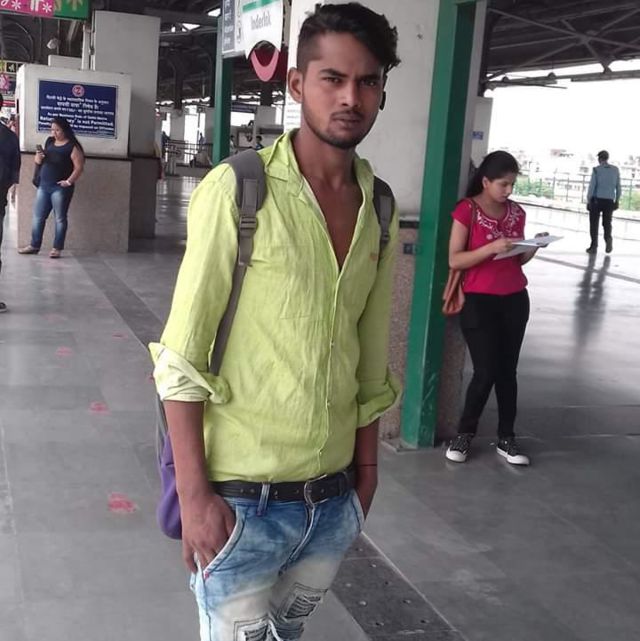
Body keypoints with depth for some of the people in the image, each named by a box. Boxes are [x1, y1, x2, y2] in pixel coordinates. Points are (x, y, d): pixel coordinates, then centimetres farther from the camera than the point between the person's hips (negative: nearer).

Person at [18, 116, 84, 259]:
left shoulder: (72, 146, -7)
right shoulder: (49, 142, 12)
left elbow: (79, 167, -11)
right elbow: (39, 161, 19)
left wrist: (69, 181, -19)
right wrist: (38, 158, -4)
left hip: (60, 188, -6)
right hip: (43, 186, 6)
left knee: (60, 218, 0)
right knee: (38, 217, 8)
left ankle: (57, 248, 5)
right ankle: (34, 245, 16)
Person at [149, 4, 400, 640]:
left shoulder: (379, 212, 3)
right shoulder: (236, 191, -13)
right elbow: (182, 356, -13)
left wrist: (366, 467, 13)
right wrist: (194, 493, -14)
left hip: (335, 497, 5)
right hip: (244, 496, -5)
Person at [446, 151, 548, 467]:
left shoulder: (516, 212, 9)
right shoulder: (467, 210, -8)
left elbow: (519, 260, 16)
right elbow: (454, 260, -14)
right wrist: (492, 247, -24)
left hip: (515, 299, 5)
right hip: (478, 301, -5)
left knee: (507, 370, 8)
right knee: (486, 372, -7)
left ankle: (506, 438, 18)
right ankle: (464, 434, 13)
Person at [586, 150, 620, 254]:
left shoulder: (596, 170, -7)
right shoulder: (615, 170, 4)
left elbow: (592, 186, -10)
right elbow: (618, 187, 5)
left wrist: (588, 200, -3)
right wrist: (617, 200, 13)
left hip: (597, 200, -3)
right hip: (609, 201, 3)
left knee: (594, 223, 8)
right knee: (607, 223, 14)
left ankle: (594, 246, 8)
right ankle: (608, 238, -14)